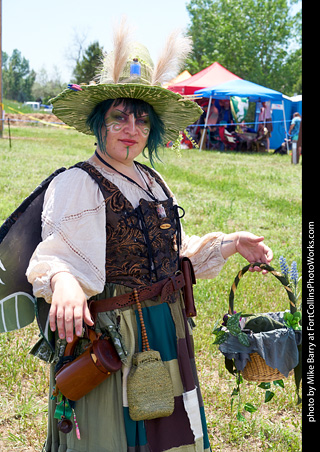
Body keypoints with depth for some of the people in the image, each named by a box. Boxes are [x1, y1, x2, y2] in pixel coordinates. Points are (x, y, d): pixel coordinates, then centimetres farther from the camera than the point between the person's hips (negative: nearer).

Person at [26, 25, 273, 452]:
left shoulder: (153, 183, 10)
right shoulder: (78, 184, -13)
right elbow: (57, 255, -26)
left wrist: (229, 244, 8)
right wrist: (62, 281, -48)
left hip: (166, 330, 7)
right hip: (108, 333, -7)